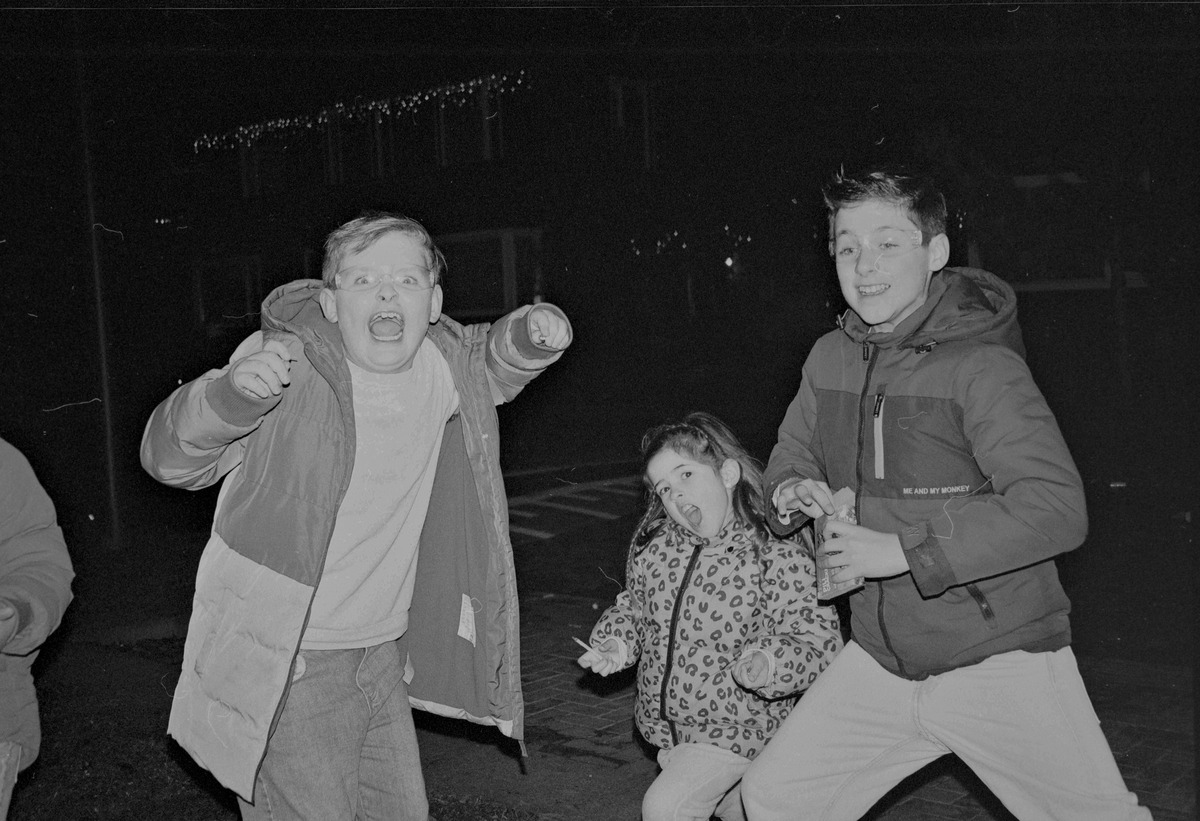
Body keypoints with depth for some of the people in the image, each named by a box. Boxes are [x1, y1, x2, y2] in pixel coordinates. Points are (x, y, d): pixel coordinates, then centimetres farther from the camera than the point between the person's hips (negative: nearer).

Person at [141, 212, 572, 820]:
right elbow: (169, 457, -20)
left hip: (381, 656, 6)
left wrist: (530, 336, -2)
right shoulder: (285, 365, -19)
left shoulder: (438, 363, -3)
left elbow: (485, 364, 21)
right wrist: (231, 392, -41)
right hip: (284, 670, -6)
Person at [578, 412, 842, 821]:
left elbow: (820, 640, -21)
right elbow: (634, 604, 12)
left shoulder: (779, 555, -22)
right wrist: (615, 642, -7)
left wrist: (767, 665, -38)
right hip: (669, 724, 6)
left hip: (735, 729, -6)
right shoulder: (654, 542, -5)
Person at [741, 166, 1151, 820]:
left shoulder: (982, 367, -17)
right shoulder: (830, 358, 2)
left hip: (999, 661, -5)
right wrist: (790, 490, -6)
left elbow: (1056, 511, -24)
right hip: (879, 661, 5)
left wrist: (907, 550, -27)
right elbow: (792, 451, 18)